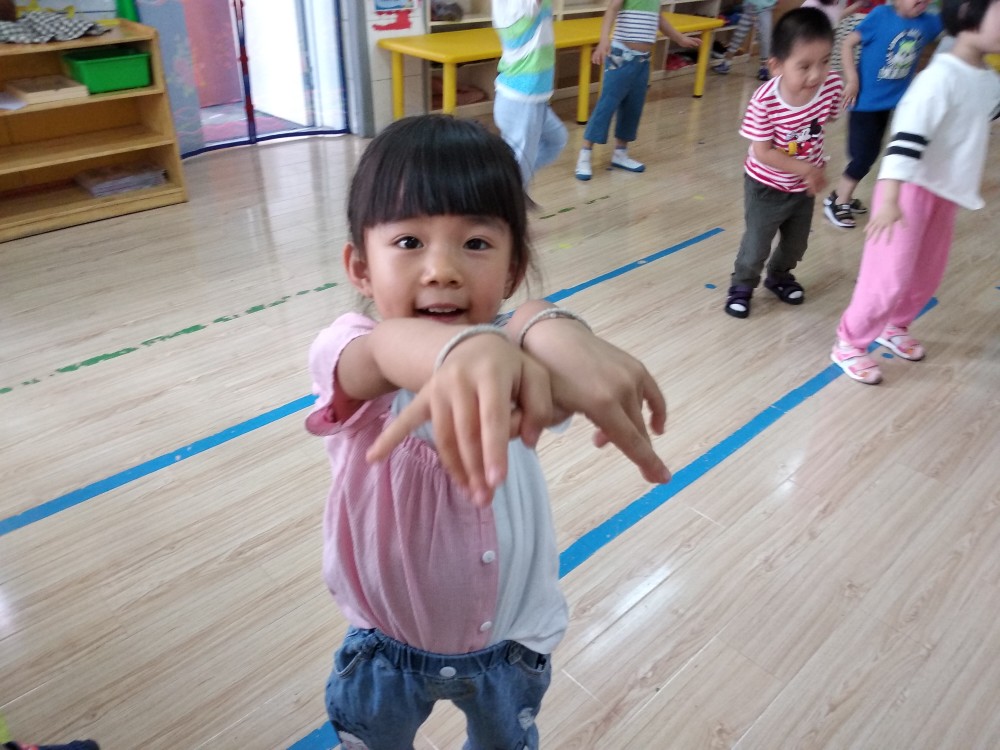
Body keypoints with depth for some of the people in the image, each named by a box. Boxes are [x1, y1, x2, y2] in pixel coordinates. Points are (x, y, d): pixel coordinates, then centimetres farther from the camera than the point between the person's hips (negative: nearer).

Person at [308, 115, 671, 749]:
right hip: (387, 644, -1)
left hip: (511, 641, 2)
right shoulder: (348, 356, -27)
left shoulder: (507, 358, -22)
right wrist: (460, 349, -74)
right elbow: (390, 349, -51)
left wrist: (554, 333, -70)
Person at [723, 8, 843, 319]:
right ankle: (742, 284, 34)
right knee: (757, 244, 8)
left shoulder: (832, 86, -19)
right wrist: (806, 169, -27)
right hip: (766, 187, -5)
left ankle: (779, 276, 50)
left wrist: (815, 168, 6)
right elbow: (763, 154, -27)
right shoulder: (764, 101, -32)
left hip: (804, 186, 5)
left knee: (796, 243, 22)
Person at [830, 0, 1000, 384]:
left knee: (927, 273, 17)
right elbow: (909, 135, -31)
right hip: (913, 189, -9)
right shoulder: (941, 77, -23)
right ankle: (849, 344, 8)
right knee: (891, 275, -7)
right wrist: (890, 199, -37)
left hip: (946, 193, 9)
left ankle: (894, 327, 39)